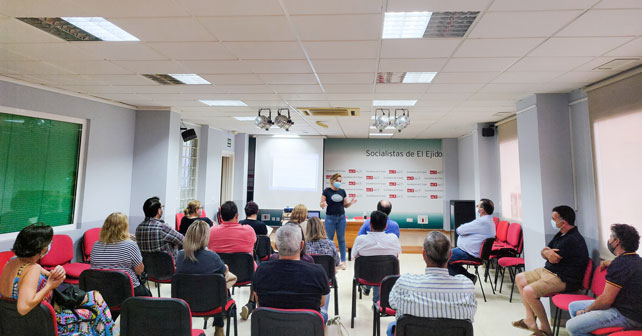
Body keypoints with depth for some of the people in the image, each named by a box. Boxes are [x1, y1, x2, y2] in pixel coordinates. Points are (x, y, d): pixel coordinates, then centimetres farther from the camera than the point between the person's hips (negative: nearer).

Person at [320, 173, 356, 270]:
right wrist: (323, 205, -23)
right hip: (330, 217, -2)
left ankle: (343, 261, 12)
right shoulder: (326, 191, -3)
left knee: (341, 239, 5)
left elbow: (346, 205, 11)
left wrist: (351, 202, -8)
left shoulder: (342, 191, 7)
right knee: (329, 239, 2)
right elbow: (322, 205, -1)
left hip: (341, 217, 3)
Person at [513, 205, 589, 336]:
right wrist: (546, 252, -16)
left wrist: (547, 252, 2)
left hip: (563, 279, -11)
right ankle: (530, 319, 9)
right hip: (548, 271, 11)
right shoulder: (561, 234, 10)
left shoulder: (572, 240, -22)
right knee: (520, 278, 11)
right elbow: (544, 252, 9)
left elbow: (553, 258, -20)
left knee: (529, 291, -25)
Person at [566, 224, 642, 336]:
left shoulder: (620, 264, -22)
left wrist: (585, 311, -7)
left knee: (572, 327, -20)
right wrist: (609, 263, 27)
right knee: (573, 306, 13)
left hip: (627, 316, -10)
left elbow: (606, 300, -21)